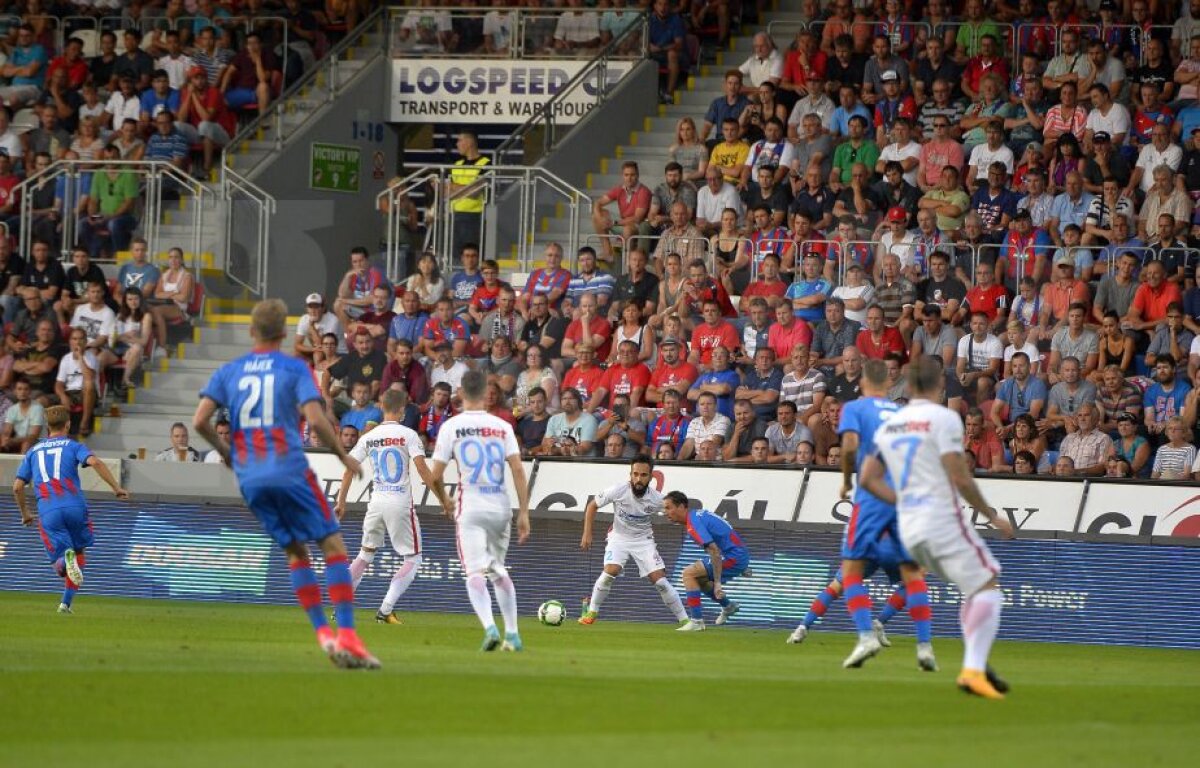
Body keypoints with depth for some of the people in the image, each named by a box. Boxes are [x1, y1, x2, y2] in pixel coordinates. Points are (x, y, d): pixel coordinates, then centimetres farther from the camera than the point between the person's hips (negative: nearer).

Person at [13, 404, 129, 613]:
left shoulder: (33, 451, 20)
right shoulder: (73, 446, 10)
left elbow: (17, 487, 19)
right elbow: (95, 462, -11)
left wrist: (25, 514, 33)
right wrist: (116, 488, -7)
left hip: (48, 512, 1)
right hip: (75, 507, -1)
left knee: (60, 565, 1)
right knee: (79, 552, 20)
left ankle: (65, 558, -37)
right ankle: (66, 602, 10)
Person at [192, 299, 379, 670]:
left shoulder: (228, 371, 11)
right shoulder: (295, 368, 1)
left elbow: (200, 421, 3)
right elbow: (315, 419, -11)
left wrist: (225, 451, 20)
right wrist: (344, 456, 3)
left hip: (249, 477, 4)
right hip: (289, 469, -4)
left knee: (295, 551, 15)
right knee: (333, 546, -1)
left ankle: (322, 633, 5)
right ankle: (347, 635, -14)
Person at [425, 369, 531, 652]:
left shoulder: (451, 426, -2)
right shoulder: (502, 427, 5)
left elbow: (435, 477, -2)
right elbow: (518, 470, -2)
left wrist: (445, 502, 18)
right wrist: (523, 513, -1)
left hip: (470, 510, -3)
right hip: (501, 509, 3)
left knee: (475, 572, -8)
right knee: (499, 570, 20)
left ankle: (489, 627, -30)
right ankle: (512, 634, 19)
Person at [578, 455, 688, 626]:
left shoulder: (656, 500, -20)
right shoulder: (618, 491, -22)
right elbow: (592, 505, -7)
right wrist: (587, 533, -10)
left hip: (643, 540, 1)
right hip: (619, 537, -1)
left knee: (659, 579, -10)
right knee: (611, 571, -25)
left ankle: (684, 619, 1)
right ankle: (591, 613, -7)